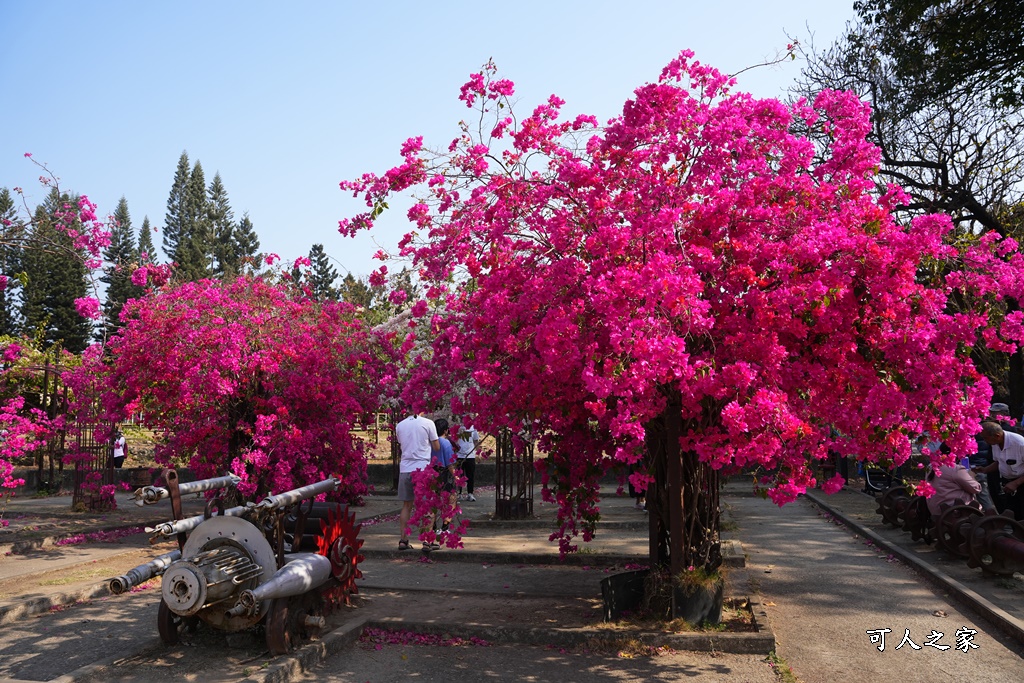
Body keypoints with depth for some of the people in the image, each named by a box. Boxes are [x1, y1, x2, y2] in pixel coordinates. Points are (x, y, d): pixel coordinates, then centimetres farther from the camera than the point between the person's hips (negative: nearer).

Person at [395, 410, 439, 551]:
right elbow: (437, 447, 0)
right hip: (423, 467, -3)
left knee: (407, 505, 12)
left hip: (405, 469, 4)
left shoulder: (400, 425, 6)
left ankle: (403, 539, 12)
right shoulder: (427, 423, -4)